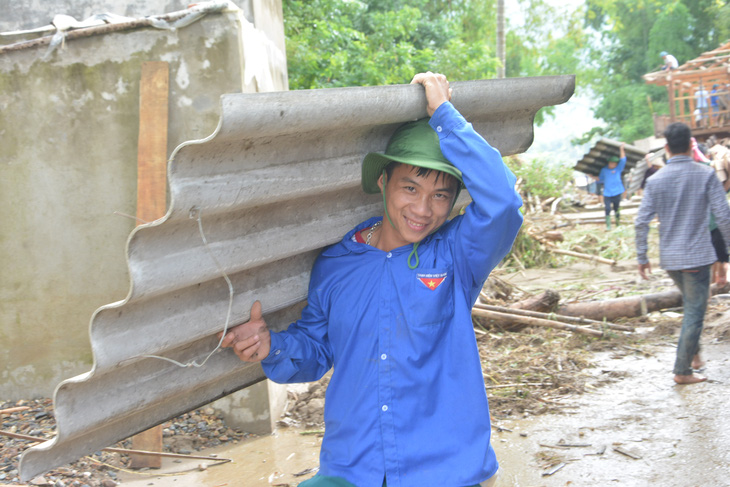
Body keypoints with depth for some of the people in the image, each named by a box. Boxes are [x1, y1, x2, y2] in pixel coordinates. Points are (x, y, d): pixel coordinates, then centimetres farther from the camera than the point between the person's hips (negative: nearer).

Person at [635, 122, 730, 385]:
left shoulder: (655, 180, -1)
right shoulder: (705, 175, -8)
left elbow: (641, 222, -3)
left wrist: (642, 258, 5)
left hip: (669, 258, 4)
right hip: (698, 255, -4)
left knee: (690, 305, 26)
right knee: (694, 312, 3)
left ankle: (693, 354, 30)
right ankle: (682, 370, 6)